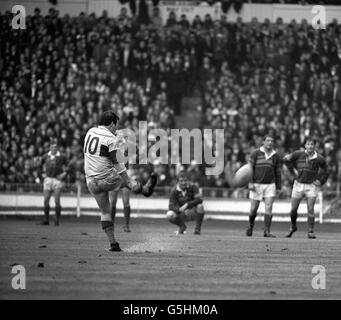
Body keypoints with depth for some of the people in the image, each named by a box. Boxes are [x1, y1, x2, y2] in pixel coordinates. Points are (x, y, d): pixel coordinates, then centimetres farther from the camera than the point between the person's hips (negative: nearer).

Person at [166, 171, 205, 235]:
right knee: (169, 215, -29)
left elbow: (199, 200, -25)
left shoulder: (193, 187, -12)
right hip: (182, 215, 1)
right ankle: (182, 226, 5)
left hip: (192, 213, -1)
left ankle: (197, 228, -11)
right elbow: (171, 206, -14)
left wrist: (187, 205, -36)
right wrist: (180, 209, -35)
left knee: (200, 206, -33)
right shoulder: (174, 191, -9)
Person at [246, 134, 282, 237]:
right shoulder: (255, 154, -2)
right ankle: (251, 225, 31)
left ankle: (267, 231, -6)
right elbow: (250, 168, -5)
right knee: (253, 209, 3)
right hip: (256, 185, -1)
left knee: (268, 208, -9)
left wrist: (278, 188, 8)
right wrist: (250, 183, -14)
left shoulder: (276, 156, 5)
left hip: (270, 185, 1)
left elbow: (277, 173, 10)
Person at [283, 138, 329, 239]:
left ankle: (310, 232, -3)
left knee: (310, 209, -10)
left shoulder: (320, 159, -3)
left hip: (311, 186, -1)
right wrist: (293, 170, 0)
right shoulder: (298, 154, -6)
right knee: (293, 209, 5)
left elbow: (325, 172, 13)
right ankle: (293, 227, 30)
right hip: (298, 185, 1)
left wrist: (320, 181, 0)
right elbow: (286, 159, 6)